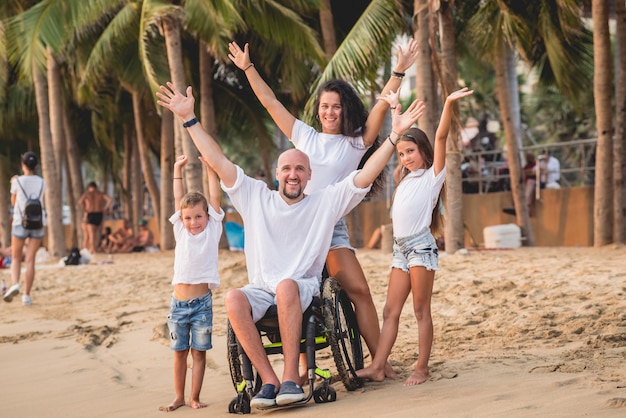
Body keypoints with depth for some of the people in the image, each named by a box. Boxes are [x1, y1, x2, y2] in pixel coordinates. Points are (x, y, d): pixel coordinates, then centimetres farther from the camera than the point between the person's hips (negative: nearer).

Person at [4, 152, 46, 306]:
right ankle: (26, 296, 2)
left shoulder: (18, 181, -5)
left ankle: (14, 284, -13)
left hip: (20, 223, -2)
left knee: (16, 258, 12)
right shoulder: (41, 182, 2)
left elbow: (13, 202, 10)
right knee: (30, 260, 4)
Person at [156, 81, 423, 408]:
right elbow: (218, 161, 7)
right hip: (261, 291, 2)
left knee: (286, 286, -38)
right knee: (233, 299, -32)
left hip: (304, 289, -2)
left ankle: (291, 376, -35)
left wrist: (395, 133, -6)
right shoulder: (255, 197, 11)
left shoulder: (326, 202, 8)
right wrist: (189, 118, 2)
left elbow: (367, 174, 2)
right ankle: (269, 380, -29)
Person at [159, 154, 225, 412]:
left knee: (199, 351, 2)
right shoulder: (181, 232, 7)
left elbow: (214, 198, -3)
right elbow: (178, 200, 8)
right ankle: (179, 397, 17)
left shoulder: (212, 230, 1)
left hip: (202, 301, -2)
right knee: (179, 351, 8)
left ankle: (195, 397, 9)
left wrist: (210, 168, -6)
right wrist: (178, 170, 6)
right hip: (179, 301, 2)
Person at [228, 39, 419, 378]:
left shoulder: (356, 143, 9)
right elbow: (271, 103, 16)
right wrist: (248, 69, 15)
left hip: (332, 229, -1)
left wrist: (398, 73, -11)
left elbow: (381, 107, -1)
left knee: (359, 291, -11)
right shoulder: (305, 136, 14)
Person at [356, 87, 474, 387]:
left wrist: (448, 104, -24)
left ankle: (422, 369, 0)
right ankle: (377, 367, 0)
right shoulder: (405, 180, 20)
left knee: (421, 310, -4)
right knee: (390, 311, 3)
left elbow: (440, 137, -12)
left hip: (421, 246, -7)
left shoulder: (433, 175, 1)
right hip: (400, 248, 7)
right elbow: (397, 140, 32)